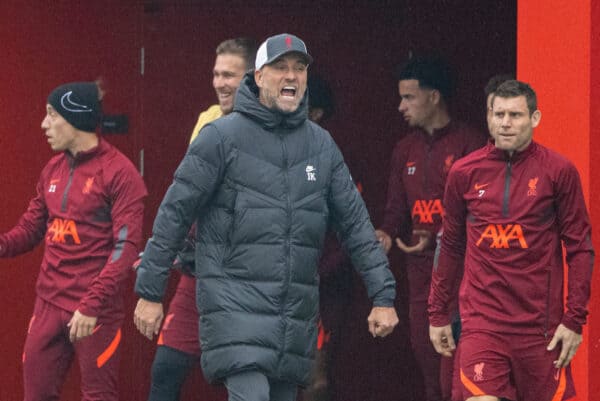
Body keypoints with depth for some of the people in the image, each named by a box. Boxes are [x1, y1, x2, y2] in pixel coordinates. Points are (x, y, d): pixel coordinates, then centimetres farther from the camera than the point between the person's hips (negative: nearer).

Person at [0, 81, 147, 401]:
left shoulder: (118, 172, -9)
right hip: (49, 303, 7)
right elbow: (31, 227, 17)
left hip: (97, 310, -7)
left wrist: (92, 305, -20)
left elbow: (125, 247, -14)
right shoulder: (53, 170, 12)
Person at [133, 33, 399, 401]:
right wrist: (150, 293, -4)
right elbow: (175, 213, -2)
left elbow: (356, 223, 14)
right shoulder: (223, 136, -3)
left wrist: (383, 296, 8)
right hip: (236, 299, -5)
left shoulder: (322, 145, 12)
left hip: (296, 313, 5)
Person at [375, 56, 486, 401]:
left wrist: (437, 238, -19)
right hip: (421, 270, 7)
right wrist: (387, 233, -3)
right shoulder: (406, 150, 16)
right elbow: (397, 207, 18)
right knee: (424, 349, 9)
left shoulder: (469, 143, -5)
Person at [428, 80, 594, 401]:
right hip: (481, 323, 1)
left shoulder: (560, 171, -1)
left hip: (540, 324, -1)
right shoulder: (464, 172, 5)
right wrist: (437, 314, 14)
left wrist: (574, 319, -5)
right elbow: (450, 247, 14)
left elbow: (580, 248, 0)